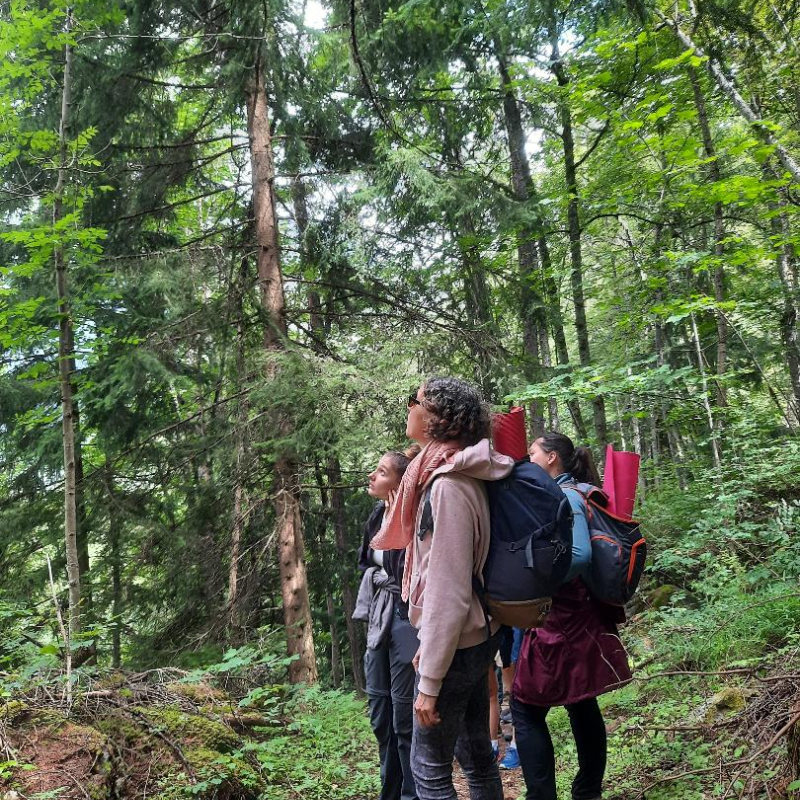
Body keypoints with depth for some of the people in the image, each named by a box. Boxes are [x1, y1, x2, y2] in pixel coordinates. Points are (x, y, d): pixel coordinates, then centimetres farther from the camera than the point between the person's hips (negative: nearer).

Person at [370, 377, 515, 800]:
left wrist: (429, 681, -19)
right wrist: (429, 646, 18)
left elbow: (448, 593, -24)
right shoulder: (459, 475, 6)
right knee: (476, 754, 19)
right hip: (475, 638, 9)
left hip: (455, 647, -9)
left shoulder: (447, 485, -23)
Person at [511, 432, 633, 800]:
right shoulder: (564, 495, 11)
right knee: (581, 704, 18)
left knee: (526, 708, -2)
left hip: (559, 620, -10)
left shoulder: (564, 496, -16)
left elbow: (579, 556, -27)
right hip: (577, 617, 10)